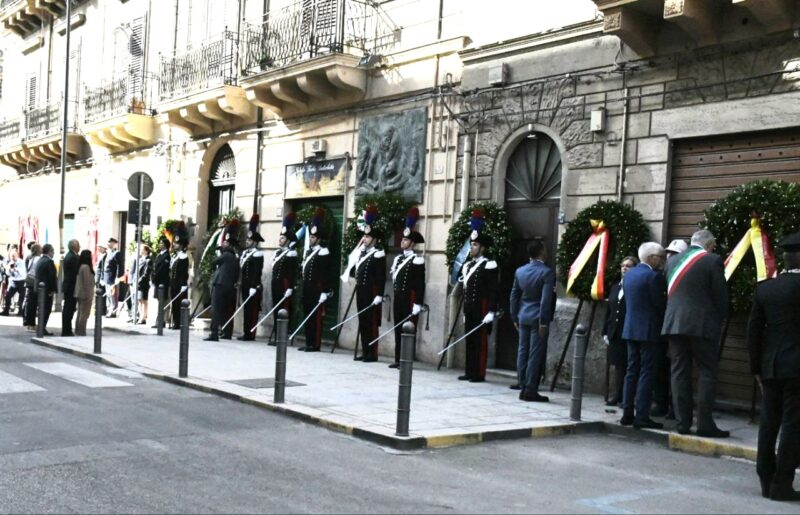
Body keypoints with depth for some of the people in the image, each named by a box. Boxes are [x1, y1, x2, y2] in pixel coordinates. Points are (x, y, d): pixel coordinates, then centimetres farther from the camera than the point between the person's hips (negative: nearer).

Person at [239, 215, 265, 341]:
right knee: (246, 310, 11)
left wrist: (253, 287, -21)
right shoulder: (245, 253, 17)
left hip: (253, 287, -9)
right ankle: (246, 333, 16)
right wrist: (241, 283, 15)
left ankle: (251, 334, -1)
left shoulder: (257, 254, -11)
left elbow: (257, 273, -17)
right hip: (245, 286, 9)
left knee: (252, 310, -4)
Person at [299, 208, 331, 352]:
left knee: (316, 317, -4)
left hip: (317, 291, -9)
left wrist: (324, 293, -19)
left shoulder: (323, 253, -9)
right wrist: (303, 289, 17)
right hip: (307, 290, 9)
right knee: (307, 316, 10)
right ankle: (308, 343, 16)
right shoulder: (308, 252, 17)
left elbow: (326, 275, -14)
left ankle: (315, 345, -1)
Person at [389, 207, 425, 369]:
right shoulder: (398, 258, 14)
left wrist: (418, 304, -18)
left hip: (410, 299, -8)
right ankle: (398, 359, 16)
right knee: (398, 330, 10)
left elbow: (420, 284, -14)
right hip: (398, 298, 8)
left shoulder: (417, 260, -10)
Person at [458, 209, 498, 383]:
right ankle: (469, 372, 16)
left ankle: (479, 374, 0)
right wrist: (465, 311, 18)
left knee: (480, 341, -4)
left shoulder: (488, 266, -9)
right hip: (469, 309, 8)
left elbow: (493, 291, -13)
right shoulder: (468, 265, 15)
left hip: (481, 309, -8)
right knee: (469, 341, 10)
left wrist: (491, 312, -18)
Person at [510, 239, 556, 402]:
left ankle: (523, 388, 14)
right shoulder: (547, 272, -12)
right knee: (536, 355, -2)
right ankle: (531, 390, -1)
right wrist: (544, 322, -13)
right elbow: (546, 300, -17)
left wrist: (515, 318, 18)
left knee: (523, 352, 10)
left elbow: (514, 296, 10)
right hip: (537, 318, -6)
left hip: (523, 317, 6)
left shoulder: (519, 271, 6)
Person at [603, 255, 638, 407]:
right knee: (618, 366, 12)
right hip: (615, 334, 7)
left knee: (628, 366, -2)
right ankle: (617, 396, 18)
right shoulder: (615, 288, 16)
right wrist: (605, 332, 12)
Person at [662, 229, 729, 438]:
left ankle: (683, 422, 7)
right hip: (702, 325, -5)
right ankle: (705, 424, -2)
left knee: (679, 373, 7)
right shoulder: (713, 261, -5)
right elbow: (721, 296, -4)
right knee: (707, 373, 1)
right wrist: (718, 321, 11)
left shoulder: (673, 261, 10)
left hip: (674, 324, 5)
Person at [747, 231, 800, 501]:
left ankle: (766, 480, 18)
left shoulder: (764, 288, 4)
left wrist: (756, 367, 13)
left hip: (770, 366, 5)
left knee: (769, 421, 12)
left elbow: (754, 330, 7)